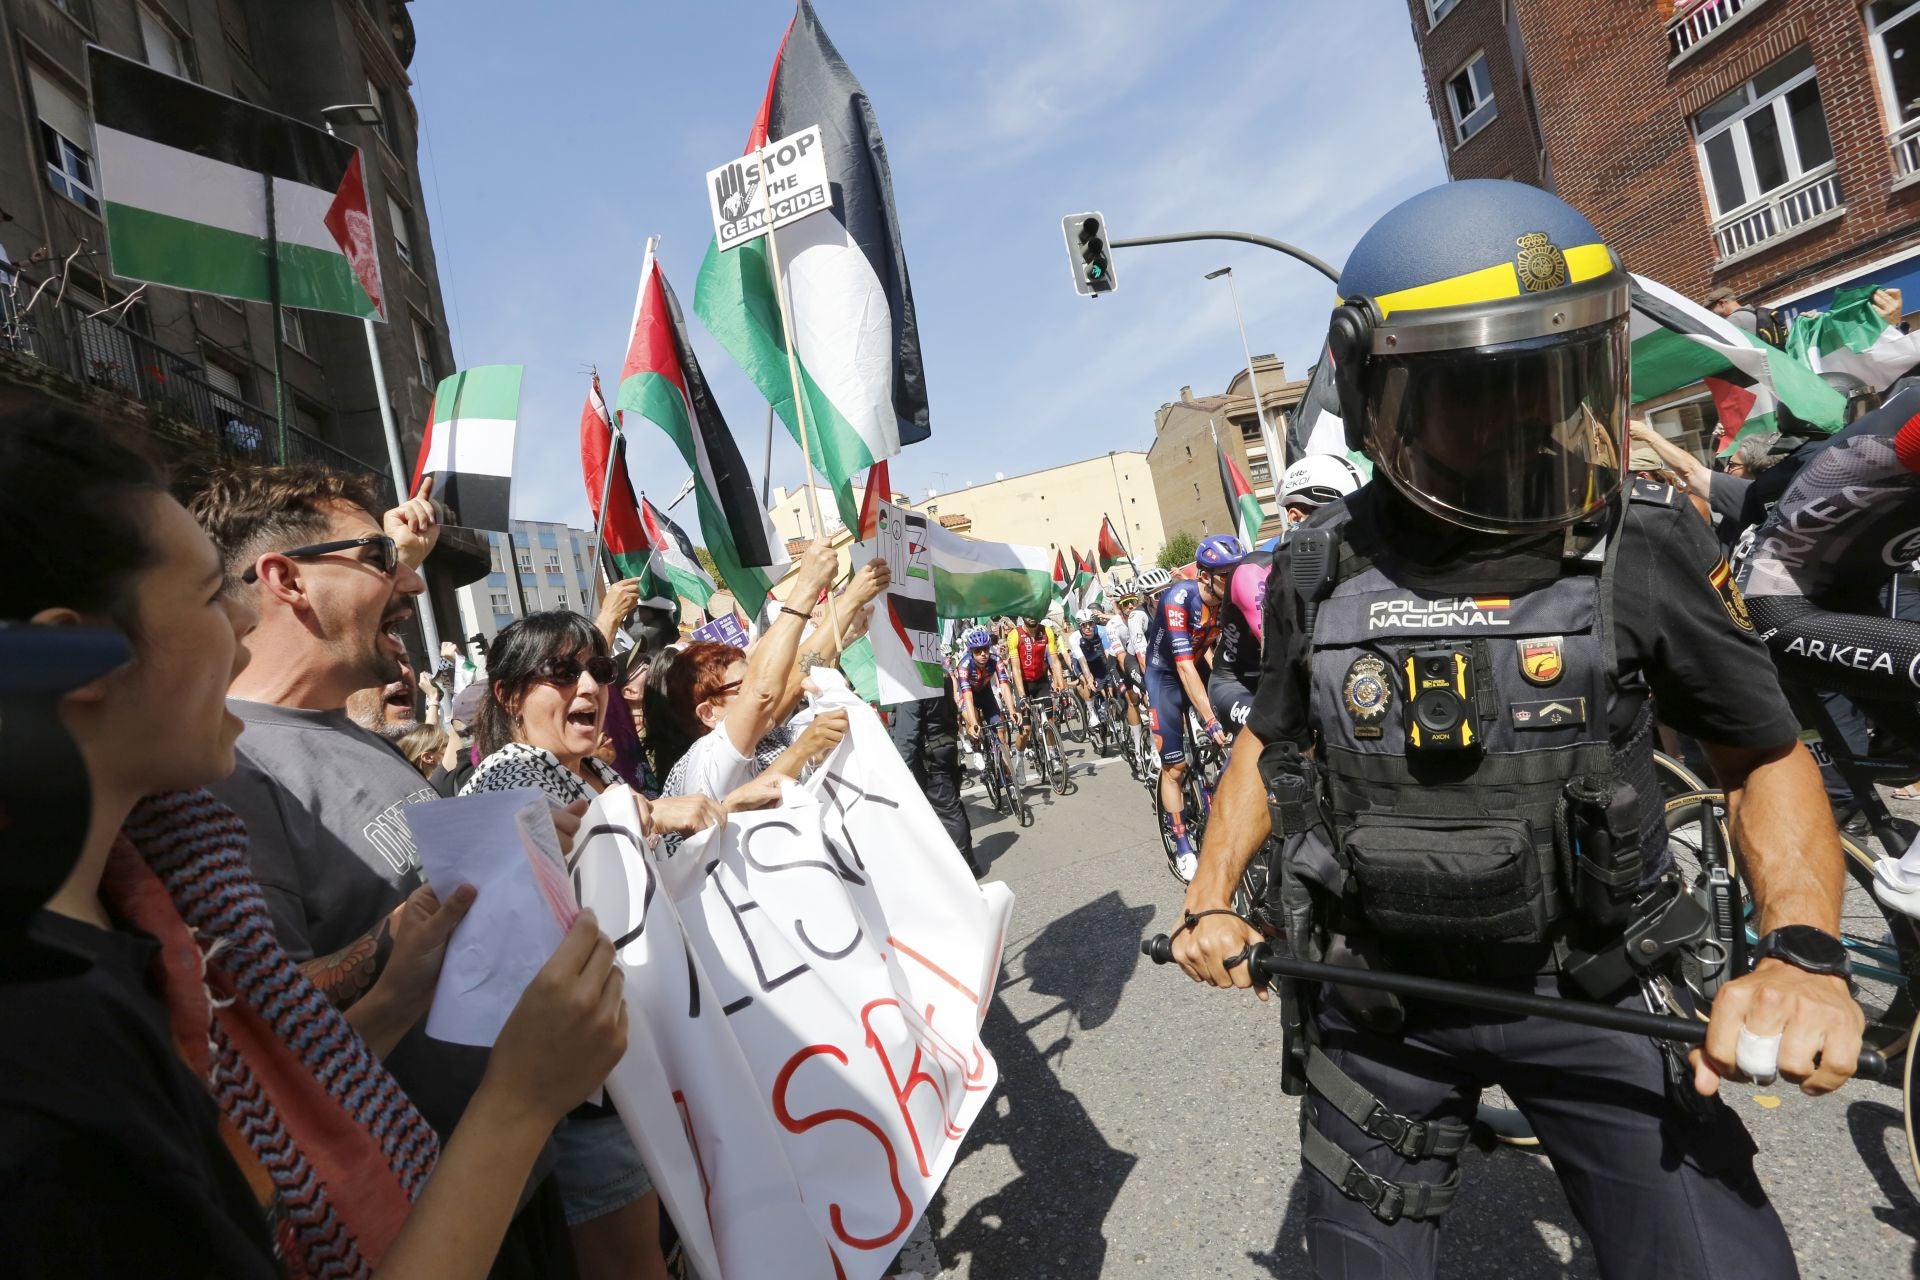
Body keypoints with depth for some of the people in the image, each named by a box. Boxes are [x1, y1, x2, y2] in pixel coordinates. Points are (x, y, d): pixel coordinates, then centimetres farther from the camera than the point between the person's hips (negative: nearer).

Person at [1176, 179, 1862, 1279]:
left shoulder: (1647, 550, -14)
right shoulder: (1319, 579, -8)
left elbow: (1766, 754, -2)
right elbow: (1272, 743, 8)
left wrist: (1803, 950, -18)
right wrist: (1212, 900, -1)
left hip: (1595, 994, -1)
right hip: (1380, 1003, 2)